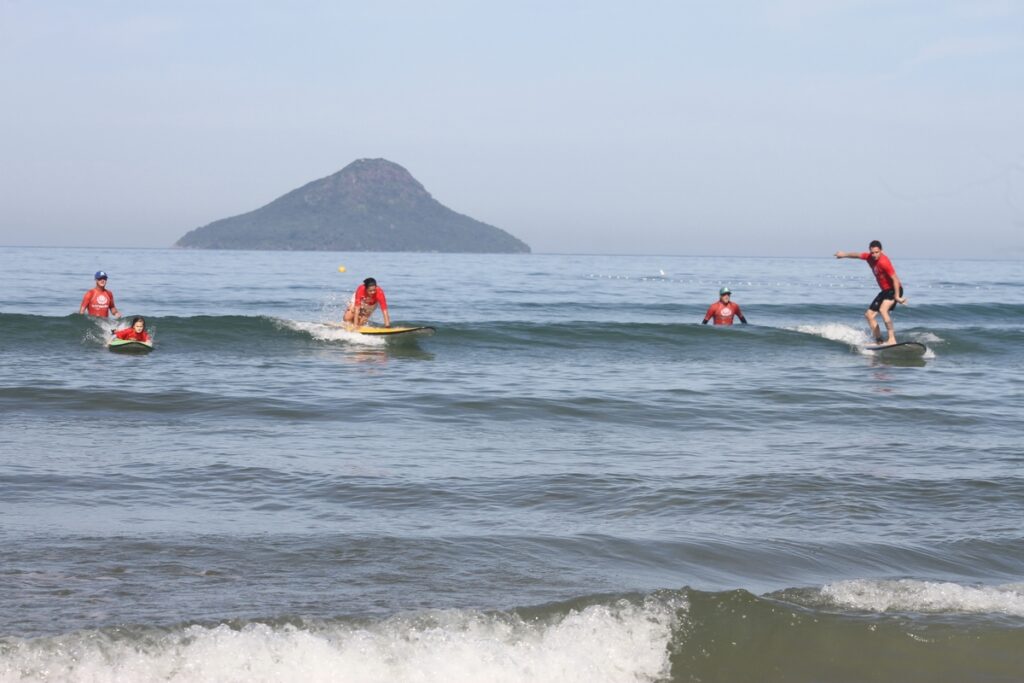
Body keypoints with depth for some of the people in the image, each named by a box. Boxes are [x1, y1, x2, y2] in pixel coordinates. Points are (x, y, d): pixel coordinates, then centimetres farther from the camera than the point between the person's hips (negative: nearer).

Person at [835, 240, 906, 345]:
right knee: (869, 314, 11)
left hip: (894, 289, -10)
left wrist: (897, 296, -29)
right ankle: (879, 341, 12)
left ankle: (892, 339, -39)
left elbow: (895, 279, -26)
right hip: (885, 290, 10)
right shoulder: (869, 257, -2)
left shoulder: (884, 262, -26)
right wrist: (844, 255, 32)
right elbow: (857, 255, 19)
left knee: (883, 309, -32)